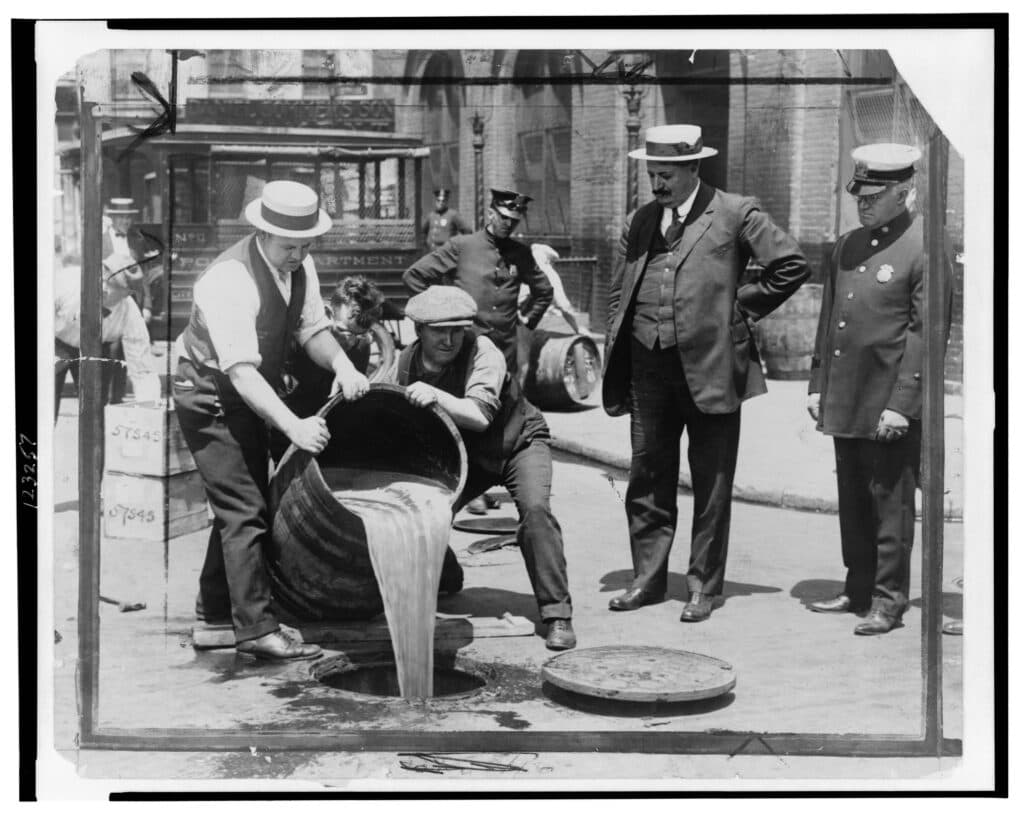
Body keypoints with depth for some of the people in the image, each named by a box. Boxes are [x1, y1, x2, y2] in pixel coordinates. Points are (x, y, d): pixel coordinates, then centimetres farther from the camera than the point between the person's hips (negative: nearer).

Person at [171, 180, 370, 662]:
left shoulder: (300, 267, -6)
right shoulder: (228, 280, -32)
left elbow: (312, 329, -3)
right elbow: (241, 371, -38)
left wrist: (342, 366, -25)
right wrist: (293, 425, -48)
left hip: (250, 395, 9)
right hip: (210, 396, -9)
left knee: (241, 500, 19)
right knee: (245, 508, -13)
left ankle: (215, 603, 35)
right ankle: (256, 628, -8)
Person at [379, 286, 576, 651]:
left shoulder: (482, 352, -28)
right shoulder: (405, 365, -15)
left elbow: (480, 415, -40)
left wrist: (436, 396, -53)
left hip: (519, 441, -4)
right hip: (463, 453, 4)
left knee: (534, 507, -30)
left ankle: (557, 614, -22)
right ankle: (444, 577, 26)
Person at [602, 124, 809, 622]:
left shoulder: (735, 213, -2)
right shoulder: (639, 222, 13)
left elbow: (792, 265, -3)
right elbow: (618, 295, 15)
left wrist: (740, 306, -2)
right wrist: (614, 369, 8)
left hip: (710, 367, -4)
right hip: (648, 369, 5)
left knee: (711, 484, 4)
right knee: (647, 478, 11)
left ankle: (704, 586, 15)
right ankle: (648, 577, 24)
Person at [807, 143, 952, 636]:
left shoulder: (924, 249, -9)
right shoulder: (845, 247, 13)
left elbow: (927, 332, -13)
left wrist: (901, 404, -16)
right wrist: (817, 386, 12)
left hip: (890, 406, -7)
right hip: (843, 402, 7)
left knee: (890, 505, 1)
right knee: (852, 503, 14)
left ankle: (888, 601, 11)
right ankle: (858, 590, 26)